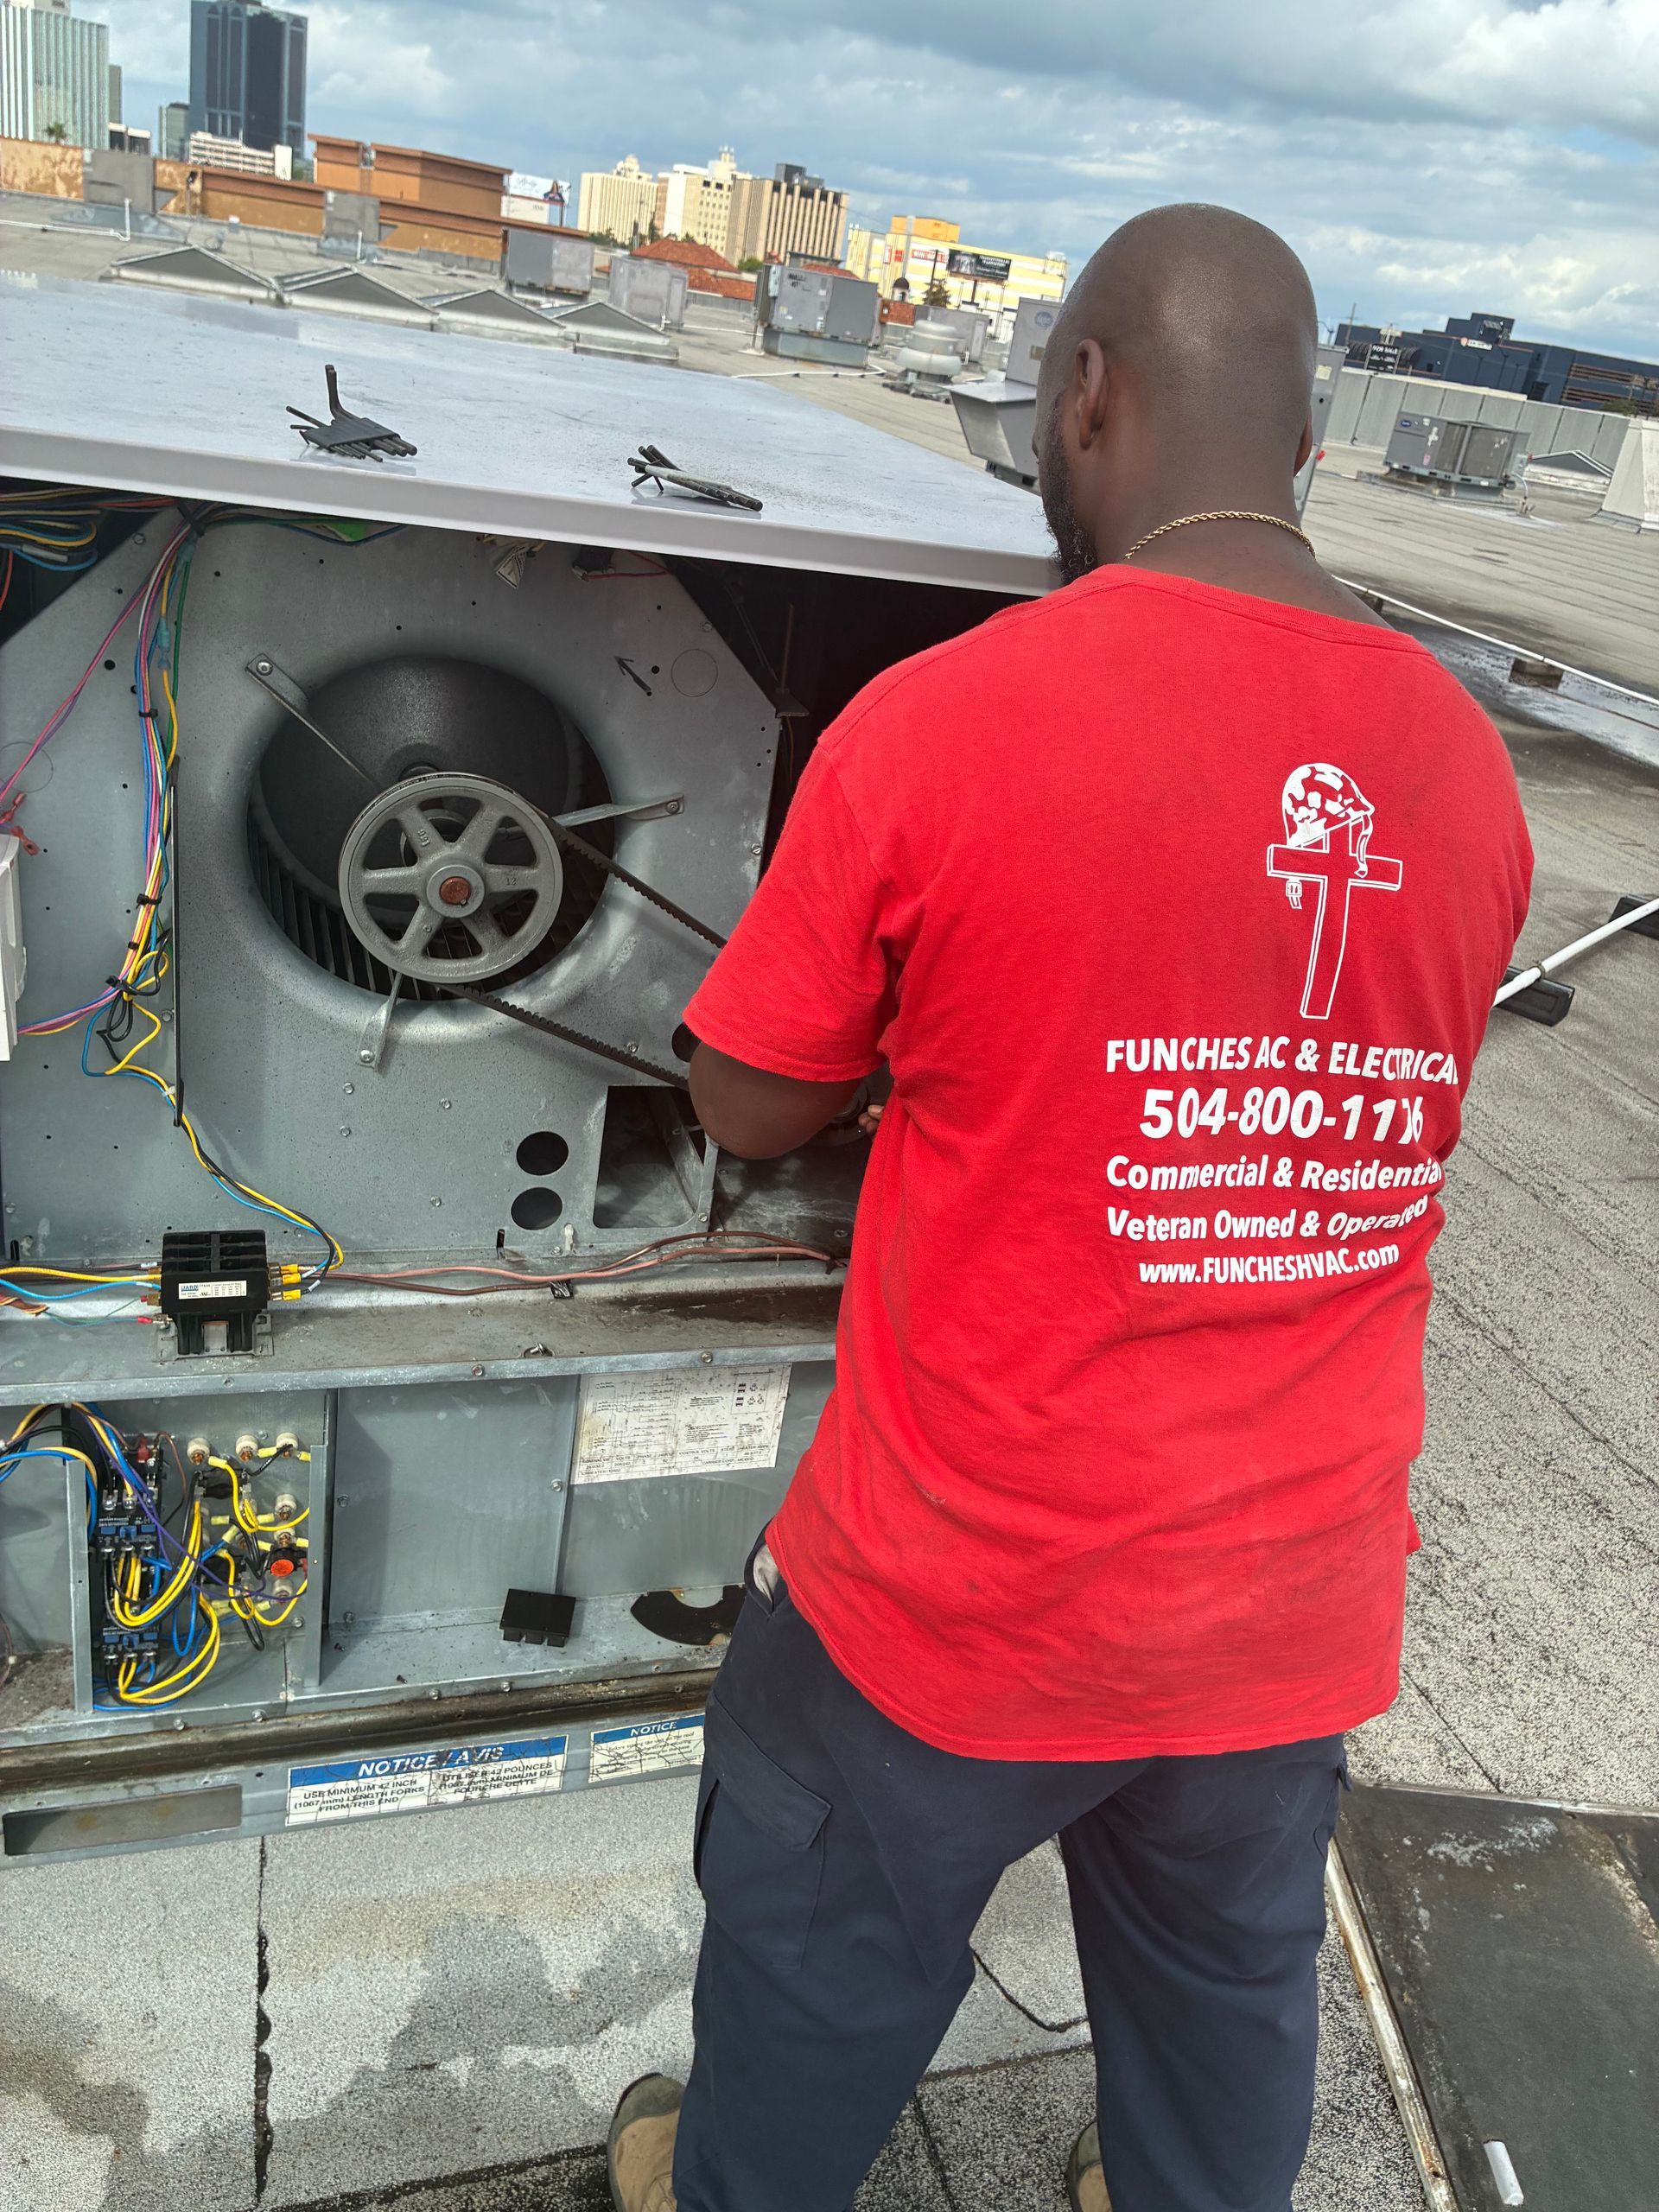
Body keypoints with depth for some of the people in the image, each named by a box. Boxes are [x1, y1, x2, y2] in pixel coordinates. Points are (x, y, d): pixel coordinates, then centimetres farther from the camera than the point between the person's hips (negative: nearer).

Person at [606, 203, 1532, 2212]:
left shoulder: (934, 725, -21)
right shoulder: (1470, 769, -5)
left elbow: (747, 1111, -9)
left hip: (966, 1592, -3)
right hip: (1293, 1596, 5)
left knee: (821, 1959, 25)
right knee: (1233, 1992, 29)